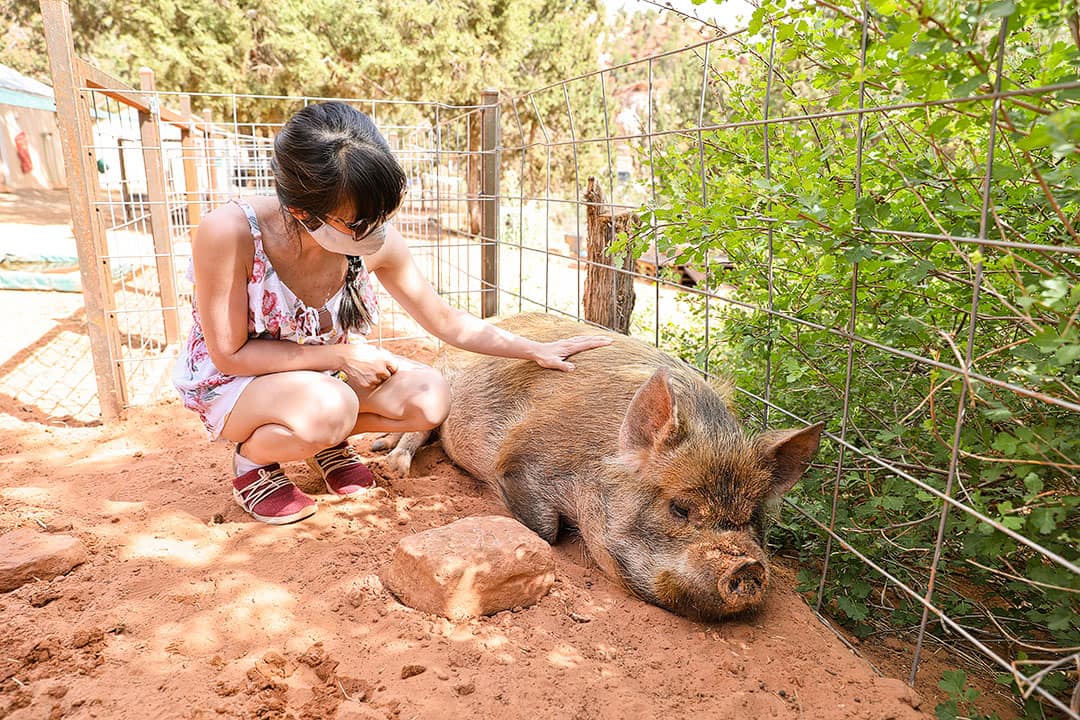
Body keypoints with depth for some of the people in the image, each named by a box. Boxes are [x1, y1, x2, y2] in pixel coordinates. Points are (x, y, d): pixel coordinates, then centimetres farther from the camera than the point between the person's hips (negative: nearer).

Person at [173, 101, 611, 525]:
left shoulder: (376, 242, -19)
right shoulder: (229, 232, -31)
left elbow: (448, 322, -7)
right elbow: (230, 354, -22)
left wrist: (537, 351, -12)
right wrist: (340, 355, -25)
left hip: (324, 374, 4)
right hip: (231, 383, -4)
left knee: (429, 399, -19)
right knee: (329, 408, -37)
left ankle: (329, 441, 9)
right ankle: (251, 460, -2)